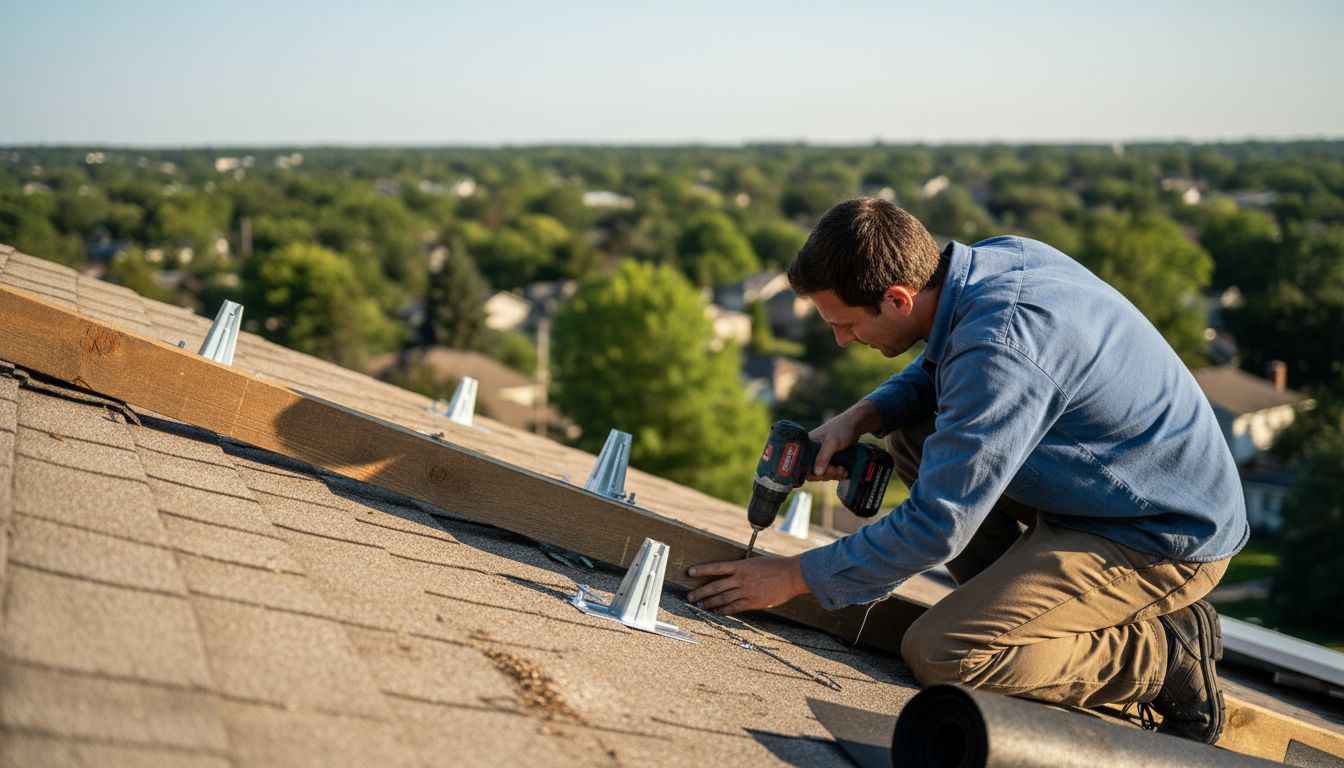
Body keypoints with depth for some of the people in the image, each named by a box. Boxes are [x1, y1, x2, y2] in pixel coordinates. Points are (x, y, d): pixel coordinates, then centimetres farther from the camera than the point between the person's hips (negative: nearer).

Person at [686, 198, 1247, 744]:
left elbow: (936, 527, -25)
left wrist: (795, 577, -14)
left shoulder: (1002, 348, -31)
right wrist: (862, 416, -1)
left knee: (939, 654, -19)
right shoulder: (997, 257, -3)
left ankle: (1170, 656, -4)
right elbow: (938, 371, 19)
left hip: (1169, 541, -9)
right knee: (913, 439, 13)